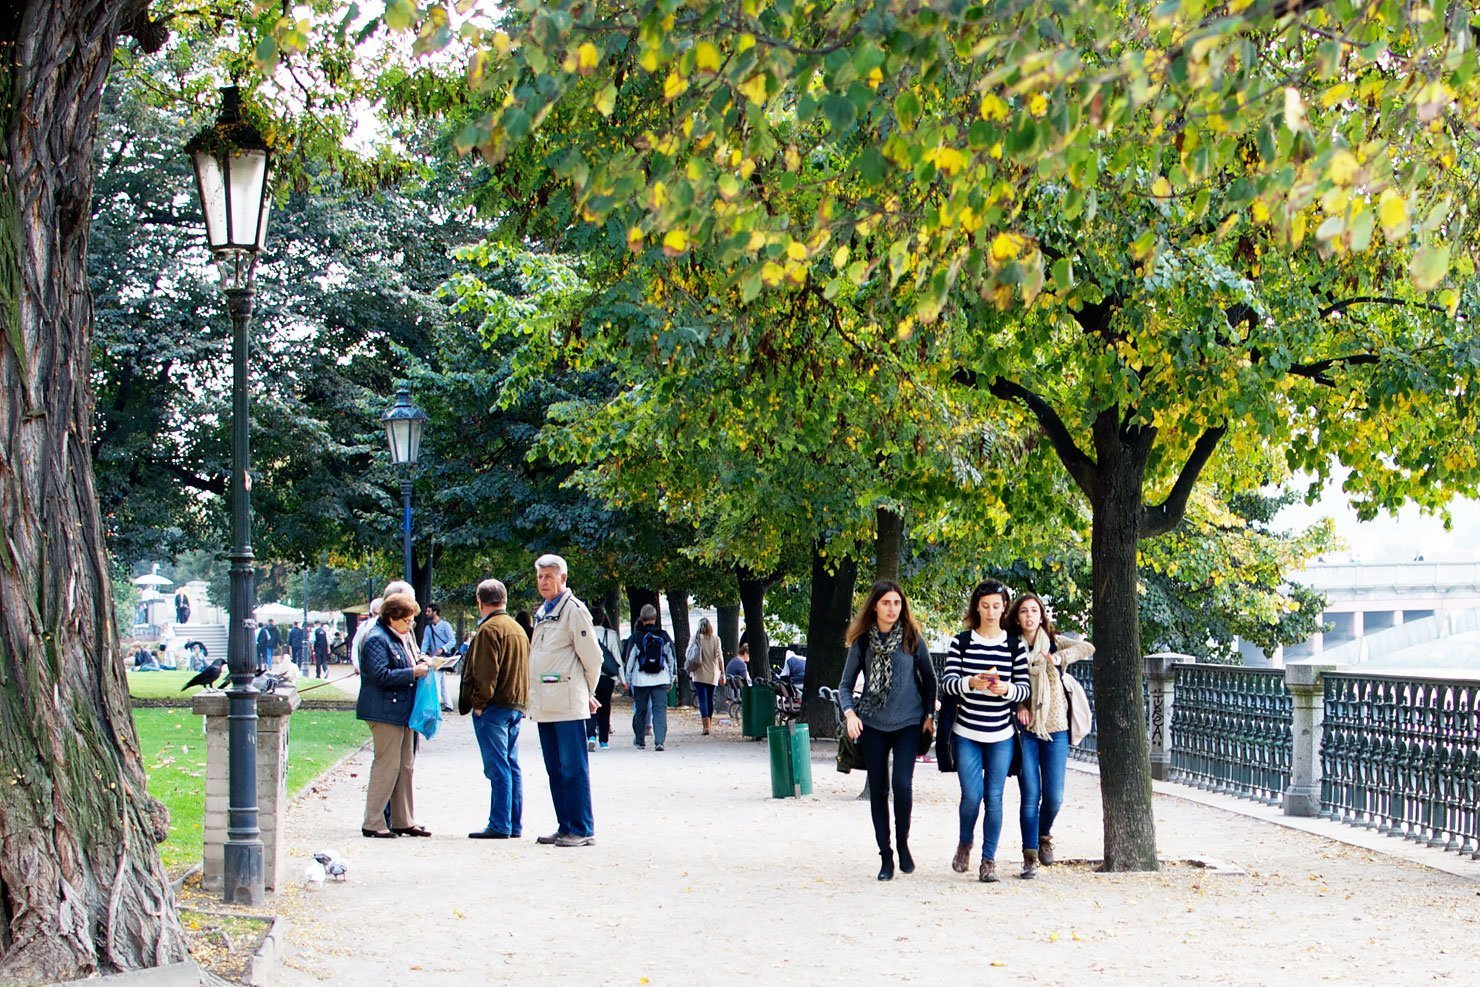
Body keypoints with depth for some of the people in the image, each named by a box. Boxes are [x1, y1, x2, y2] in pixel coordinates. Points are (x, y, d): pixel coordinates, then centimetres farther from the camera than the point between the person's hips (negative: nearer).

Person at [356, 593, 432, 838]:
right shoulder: (377, 639, -13)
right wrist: (413, 673, -17)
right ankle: (372, 823, -1)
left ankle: (403, 821, 19)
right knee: (387, 765, -7)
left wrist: (418, 666, 11)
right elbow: (380, 675, -22)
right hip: (385, 712, -10)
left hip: (402, 712, 10)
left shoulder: (400, 638, 18)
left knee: (406, 767, 12)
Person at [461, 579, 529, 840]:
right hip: (516, 705, 9)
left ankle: (499, 826, -9)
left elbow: (485, 672, -17)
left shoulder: (489, 629, -11)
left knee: (497, 768, -8)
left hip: (494, 708, -9)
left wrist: (479, 703, -10)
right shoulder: (518, 629, 17)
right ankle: (514, 825, 12)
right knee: (511, 767, 11)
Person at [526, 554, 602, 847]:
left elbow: (592, 657, -6)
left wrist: (587, 694, 4)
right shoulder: (541, 613, 18)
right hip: (544, 704, 8)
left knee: (574, 768, -7)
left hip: (568, 703, -8)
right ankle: (565, 827, 16)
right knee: (555, 769, 10)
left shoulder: (574, 610, -7)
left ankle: (582, 830, -5)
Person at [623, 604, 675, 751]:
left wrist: (628, 680, 11)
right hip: (661, 680, 1)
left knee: (640, 710, 12)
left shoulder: (636, 637, -3)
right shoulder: (664, 636, 3)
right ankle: (659, 740, -16)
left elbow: (629, 660, 0)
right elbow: (672, 659, 9)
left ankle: (640, 740, 22)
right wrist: (671, 679, 18)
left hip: (640, 680, -1)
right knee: (660, 710, -3)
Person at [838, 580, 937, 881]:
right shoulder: (862, 641, 2)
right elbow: (846, 684, 5)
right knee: (877, 789, 3)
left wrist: (929, 714, 5)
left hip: (908, 722, -1)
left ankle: (903, 843, 8)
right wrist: (849, 712, -11)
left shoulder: (912, 637, 0)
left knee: (902, 783, -15)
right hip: (872, 723, 2)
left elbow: (929, 678, 9)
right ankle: (885, 856, 12)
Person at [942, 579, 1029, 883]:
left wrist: (1006, 689, -20)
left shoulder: (1015, 645, 4)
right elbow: (946, 683, -4)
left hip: (1001, 736, 1)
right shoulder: (961, 642, 2)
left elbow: (1025, 689, 1)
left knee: (994, 798, 0)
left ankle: (989, 860, 10)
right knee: (972, 795, -6)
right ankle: (964, 844, 22)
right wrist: (970, 683, -23)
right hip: (966, 733, -1)